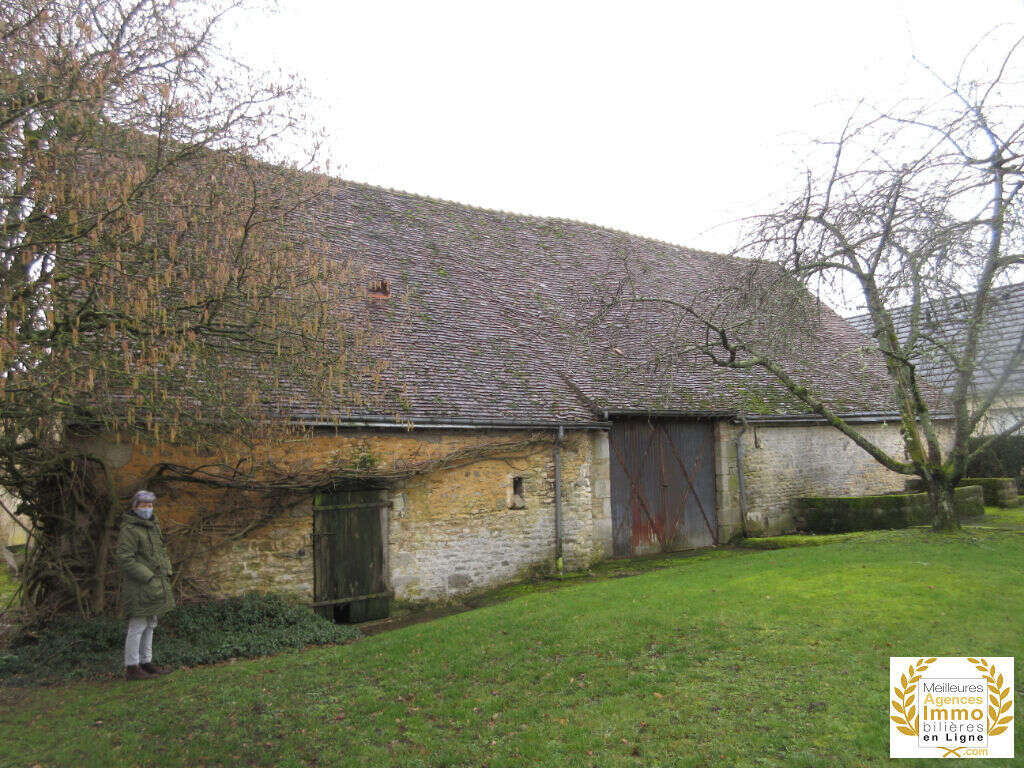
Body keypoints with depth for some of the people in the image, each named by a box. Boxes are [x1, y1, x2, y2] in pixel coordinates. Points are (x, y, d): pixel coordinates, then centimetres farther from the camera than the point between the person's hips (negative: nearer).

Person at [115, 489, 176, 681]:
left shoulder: (153, 526, 12)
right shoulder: (129, 530, -14)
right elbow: (125, 559, -20)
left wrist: (166, 574, 8)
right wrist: (148, 577, -21)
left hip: (154, 585, 9)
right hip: (139, 587, -9)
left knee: (149, 625, 13)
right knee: (137, 626, -3)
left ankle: (146, 663, 20)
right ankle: (131, 668, 5)